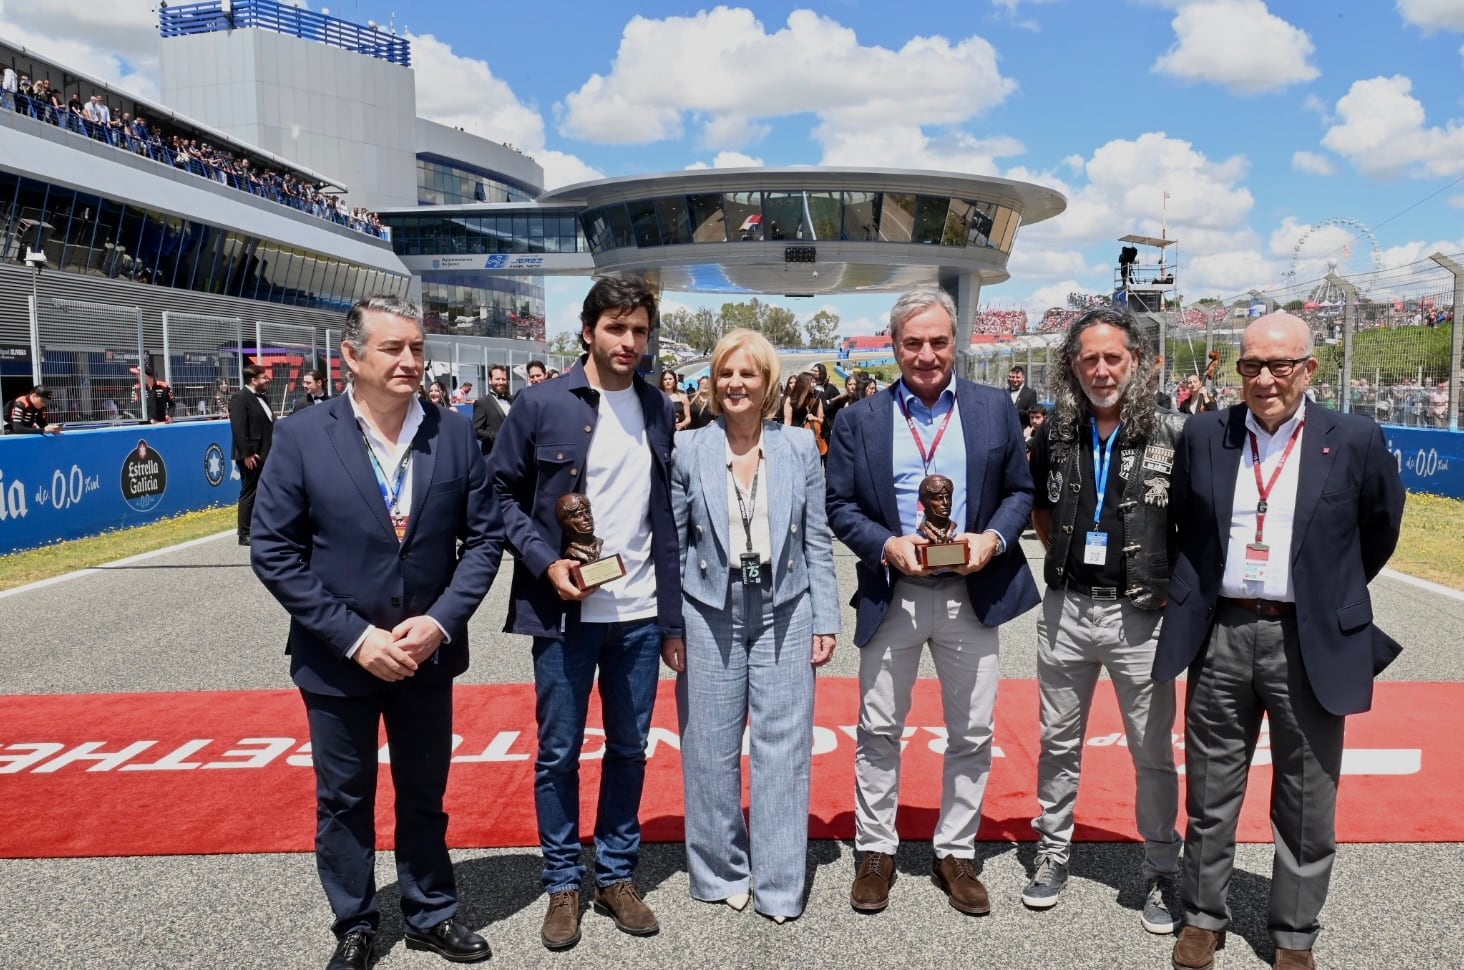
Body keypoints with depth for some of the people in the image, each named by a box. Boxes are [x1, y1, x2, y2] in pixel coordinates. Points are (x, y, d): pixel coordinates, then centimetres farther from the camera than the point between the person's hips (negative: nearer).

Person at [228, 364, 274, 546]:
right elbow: (239, 429, -18)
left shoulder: (263, 397, 16)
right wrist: (246, 454, -22)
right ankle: (245, 535, 5)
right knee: (249, 494, -2)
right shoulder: (240, 398, -11)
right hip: (252, 457, -9)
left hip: (266, 455, 9)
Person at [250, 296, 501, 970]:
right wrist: (356, 636, -15)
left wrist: (440, 621, -14)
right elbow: (274, 554, -10)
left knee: (424, 795, 18)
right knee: (343, 802, 16)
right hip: (337, 659, -1)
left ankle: (430, 914, 38)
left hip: (427, 654, 2)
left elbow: (484, 536, -1)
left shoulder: (455, 433, -5)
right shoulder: (302, 437, -11)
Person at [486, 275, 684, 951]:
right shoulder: (541, 404, -4)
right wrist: (546, 561, -15)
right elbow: (504, 492, 0)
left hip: (640, 613, 3)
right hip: (564, 612, -3)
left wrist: (674, 616, 7)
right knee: (558, 752, 8)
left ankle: (616, 876, 30)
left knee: (629, 748, 13)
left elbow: (667, 515, 8)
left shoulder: (660, 411, 6)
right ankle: (563, 886, 26)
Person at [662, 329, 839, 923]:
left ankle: (779, 885, 18)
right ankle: (721, 872, 27)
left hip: (784, 611, 0)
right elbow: (672, 543, 3)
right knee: (711, 748, 8)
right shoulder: (688, 449, 1)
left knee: (782, 746, 4)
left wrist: (825, 620, 1)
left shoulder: (800, 446, 3)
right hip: (710, 613, 0)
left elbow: (817, 540, 4)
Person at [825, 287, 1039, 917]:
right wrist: (887, 545, -16)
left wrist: (994, 537, -13)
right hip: (892, 596, 0)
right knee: (879, 730, 9)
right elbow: (839, 505, 1)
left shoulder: (995, 409, 4)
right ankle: (876, 851, 26)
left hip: (971, 594, 1)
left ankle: (956, 854, 28)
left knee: (972, 733, 10)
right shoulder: (859, 420, 1)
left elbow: (1021, 491, 6)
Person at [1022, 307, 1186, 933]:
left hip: (1140, 614, -3)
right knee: (1058, 743, 15)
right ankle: (1053, 852, 31)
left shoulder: (1173, 434, -8)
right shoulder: (1054, 436, 2)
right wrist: (1064, 557, 8)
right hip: (1065, 609, 3)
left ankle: (1161, 870, 26)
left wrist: (1177, 585, -6)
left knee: (1153, 753, 9)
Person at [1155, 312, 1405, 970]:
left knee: (1307, 806, 10)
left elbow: (1381, 528, 11)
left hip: (1311, 643, -1)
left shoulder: (1355, 441, -3)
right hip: (1220, 636, 2)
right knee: (1210, 794, 12)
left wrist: (1336, 596, 15)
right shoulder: (1203, 435, 3)